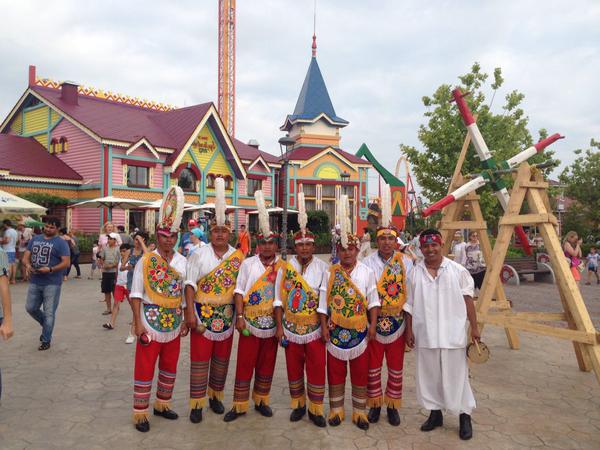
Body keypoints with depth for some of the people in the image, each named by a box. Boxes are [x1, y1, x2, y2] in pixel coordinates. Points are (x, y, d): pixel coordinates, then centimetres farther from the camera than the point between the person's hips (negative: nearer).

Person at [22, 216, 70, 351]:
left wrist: (50, 269, -24)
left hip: (52, 283, -6)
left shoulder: (61, 243, -7)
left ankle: (46, 340, 14)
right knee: (30, 308, 13)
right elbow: (26, 255, 12)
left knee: (49, 313, 1)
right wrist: (27, 265, -11)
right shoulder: (35, 239, 11)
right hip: (34, 282, 6)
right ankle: (46, 325, 38)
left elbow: (66, 262, -12)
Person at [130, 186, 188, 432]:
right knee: (145, 368, 4)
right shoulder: (145, 261, -8)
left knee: (170, 367, 16)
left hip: (174, 324, 4)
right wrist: (138, 323, -13)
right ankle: (140, 412, 20)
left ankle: (162, 404, 35)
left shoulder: (183, 262, 2)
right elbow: (136, 294, -8)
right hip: (151, 322, -4)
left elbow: (186, 293, 8)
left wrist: (186, 320, 6)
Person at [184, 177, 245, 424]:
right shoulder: (198, 254, -3)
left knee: (222, 360, 13)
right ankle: (197, 403, 15)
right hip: (202, 316, -2)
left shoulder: (238, 256, 2)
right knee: (199, 360, 3)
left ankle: (216, 396, 31)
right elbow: (190, 284, -6)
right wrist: (190, 313, -13)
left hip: (227, 317, 3)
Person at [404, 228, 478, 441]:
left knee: (456, 375, 6)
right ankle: (435, 413, 30)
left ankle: (465, 416, 24)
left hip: (453, 333, -2)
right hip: (425, 334, 2)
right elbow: (410, 305, 6)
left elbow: (467, 300, 0)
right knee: (429, 375, 12)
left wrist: (474, 327, -1)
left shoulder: (457, 270, -5)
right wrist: (409, 330, 5)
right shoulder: (415, 273, 1)